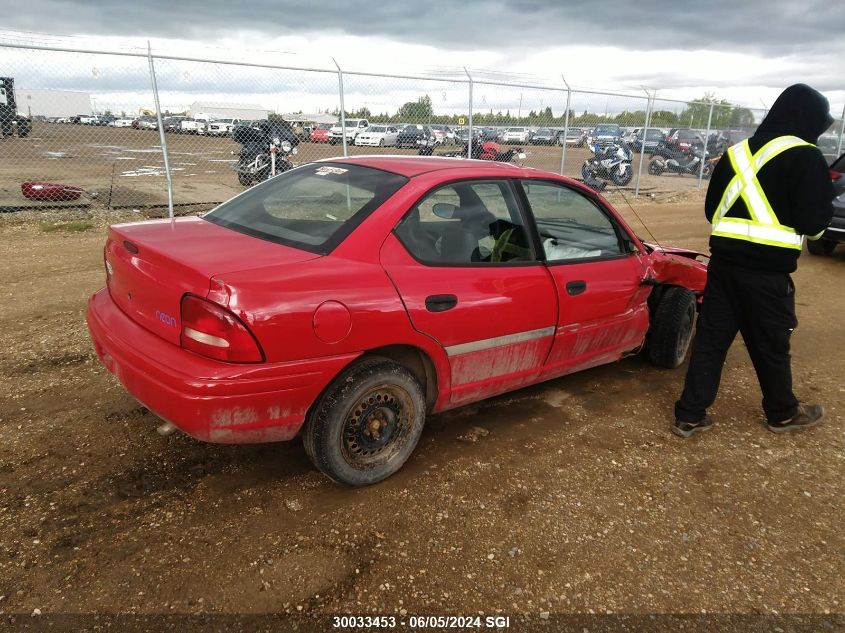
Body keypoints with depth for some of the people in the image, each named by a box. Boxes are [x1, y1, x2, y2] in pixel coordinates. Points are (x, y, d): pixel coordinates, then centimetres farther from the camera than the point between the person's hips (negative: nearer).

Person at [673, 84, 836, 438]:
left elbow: (712, 210, 17)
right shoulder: (805, 157, -7)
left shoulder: (736, 153, 12)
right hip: (767, 269, -5)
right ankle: (782, 414, 34)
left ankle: (690, 416, 11)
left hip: (724, 261, 5)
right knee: (771, 345, 12)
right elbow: (814, 222, -9)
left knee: (710, 338, 9)